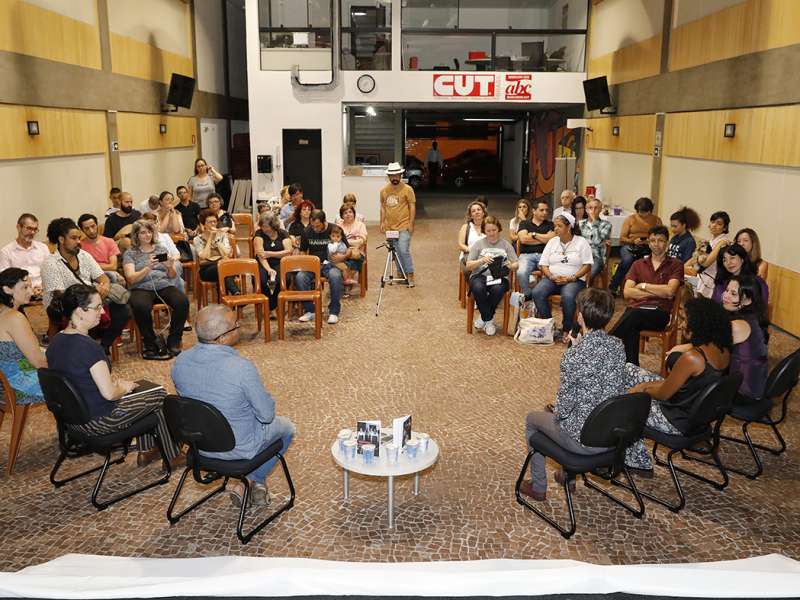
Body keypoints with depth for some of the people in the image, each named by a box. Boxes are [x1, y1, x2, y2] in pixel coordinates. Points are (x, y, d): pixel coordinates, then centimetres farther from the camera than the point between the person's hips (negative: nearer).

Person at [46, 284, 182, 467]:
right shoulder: (87, 346, -29)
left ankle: (146, 451, 34)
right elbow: (109, 393, -27)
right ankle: (172, 456, 26)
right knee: (160, 397, 12)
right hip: (98, 422, -9)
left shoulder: (55, 341, -1)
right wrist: (123, 388, -6)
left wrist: (113, 381, 9)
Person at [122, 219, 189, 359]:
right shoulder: (130, 254, 11)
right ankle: (151, 344, -19)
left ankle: (173, 342, -16)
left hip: (164, 286, 3)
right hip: (142, 289, -2)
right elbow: (131, 279, -4)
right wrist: (148, 268, -20)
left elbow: (172, 276, 14)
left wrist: (170, 267, -10)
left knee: (183, 302, -30)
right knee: (141, 307, -38)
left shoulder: (161, 249, 19)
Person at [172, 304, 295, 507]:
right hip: (239, 448, -5)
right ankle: (255, 481, 22)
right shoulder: (241, 367, -33)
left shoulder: (180, 363, -15)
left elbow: (187, 398, 4)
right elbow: (267, 414, -22)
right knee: (286, 427, 24)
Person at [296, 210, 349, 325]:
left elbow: (348, 250, 4)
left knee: (335, 276, -37)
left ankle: (334, 311, -23)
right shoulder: (307, 232, 6)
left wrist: (343, 256, -19)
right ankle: (309, 310, -15)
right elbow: (303, 252, 18)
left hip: (330, 264, -2)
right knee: (299, 277, -28)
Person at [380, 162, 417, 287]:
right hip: (390, 227, 5)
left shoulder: (407, 189, -4)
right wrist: (382, 222, 8)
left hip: (404, 226, -5)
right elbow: (383, 207, 15)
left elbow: (412, 207, -5)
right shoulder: (384, 191, 9)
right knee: (396, 252, 11)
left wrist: (411, 223, -11)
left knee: (404, 251, -13)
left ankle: (410, 275, -4)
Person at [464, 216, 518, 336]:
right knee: (478, 288, -36)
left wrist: (511, 266, -14)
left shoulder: (506, 245, 13)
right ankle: (489, 320, -15)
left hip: (499, 277, 0)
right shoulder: (478, 244, 9)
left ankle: (484, 318, -11)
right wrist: (481, 260, -14)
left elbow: (516, 265, 10)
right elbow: (468, 266, 4)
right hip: (479, 276, 0)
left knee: (498, 289, -35)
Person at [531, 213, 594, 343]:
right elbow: (543, 264, 10)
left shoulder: (581, 242, 4)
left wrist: (572, 278, -15)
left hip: (574, 280, -4)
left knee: (568, 296, -38)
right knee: (537, 292, -28)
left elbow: (587, 265, -3)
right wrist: (552, 276, -10)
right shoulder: (552, 242, 15)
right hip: (552, 278, 4)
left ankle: (567, 330, -17)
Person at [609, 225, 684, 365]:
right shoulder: (638, 264, 21)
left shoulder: (676, 265, 13)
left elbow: (670, 291, -5)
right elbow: (627, 292, 7)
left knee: (634, 315, -36)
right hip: (635, 309, 3)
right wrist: (658, 292, -1)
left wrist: (643, 286, 3)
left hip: (659, 313, -2)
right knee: (631, 328, -34)